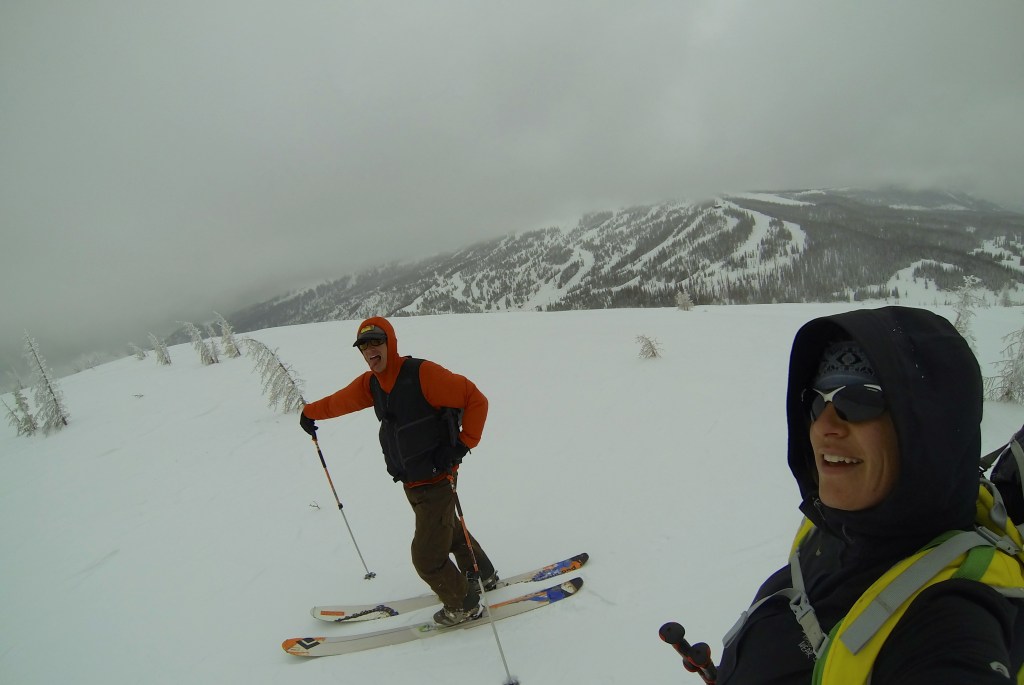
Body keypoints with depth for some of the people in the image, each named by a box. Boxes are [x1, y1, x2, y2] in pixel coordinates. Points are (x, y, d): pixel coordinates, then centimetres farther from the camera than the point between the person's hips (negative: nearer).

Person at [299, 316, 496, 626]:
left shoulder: (423, 373, -23)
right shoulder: (371, 384, 2)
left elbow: (475, 399, -22)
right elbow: (340, 400, 22)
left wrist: (461, 444, -24)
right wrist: (310, 412, 35)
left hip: (436, 480, -8)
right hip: (412, 483, 8)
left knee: (427, 555, -2)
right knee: (448, 531, 26)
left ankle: (464, 605, 22)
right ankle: (483, 575, 49)